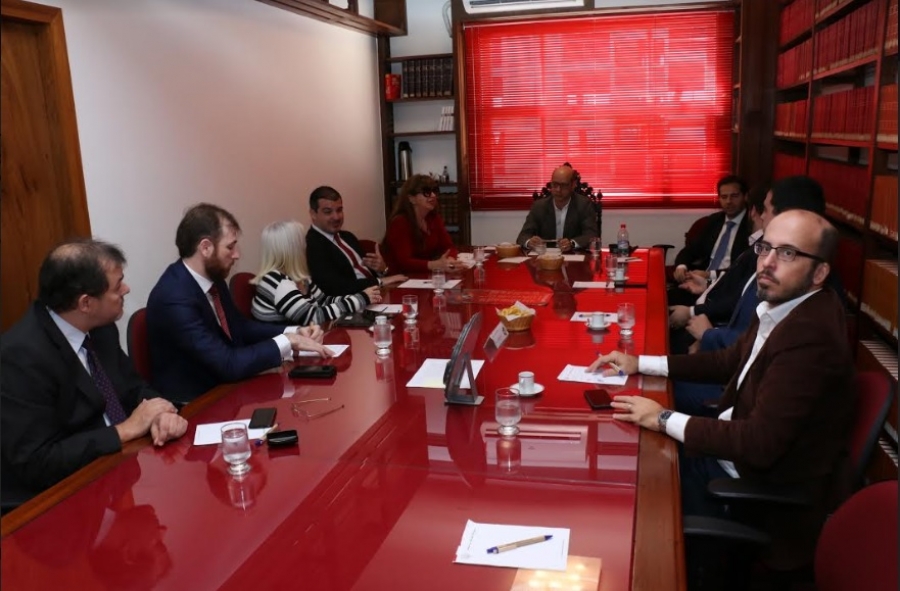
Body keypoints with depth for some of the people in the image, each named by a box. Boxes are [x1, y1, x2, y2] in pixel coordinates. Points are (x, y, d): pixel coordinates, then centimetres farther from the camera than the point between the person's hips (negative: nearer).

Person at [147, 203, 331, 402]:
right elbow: (228, 365, -27)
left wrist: (293, 332, -2)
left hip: (220, 385, 7)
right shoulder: (174, 299, -25)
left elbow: (241, 327, 12)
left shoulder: (212, 276, -1)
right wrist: (287, 341, -19)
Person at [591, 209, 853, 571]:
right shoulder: (783, 307, -1)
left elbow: (761, 443, -31)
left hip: (766, 489, -8)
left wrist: (665, 420, -23)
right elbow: (730, 361, 13)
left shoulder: (810, 337, -30)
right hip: (737, 454, 8)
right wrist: (640, 363, 8)